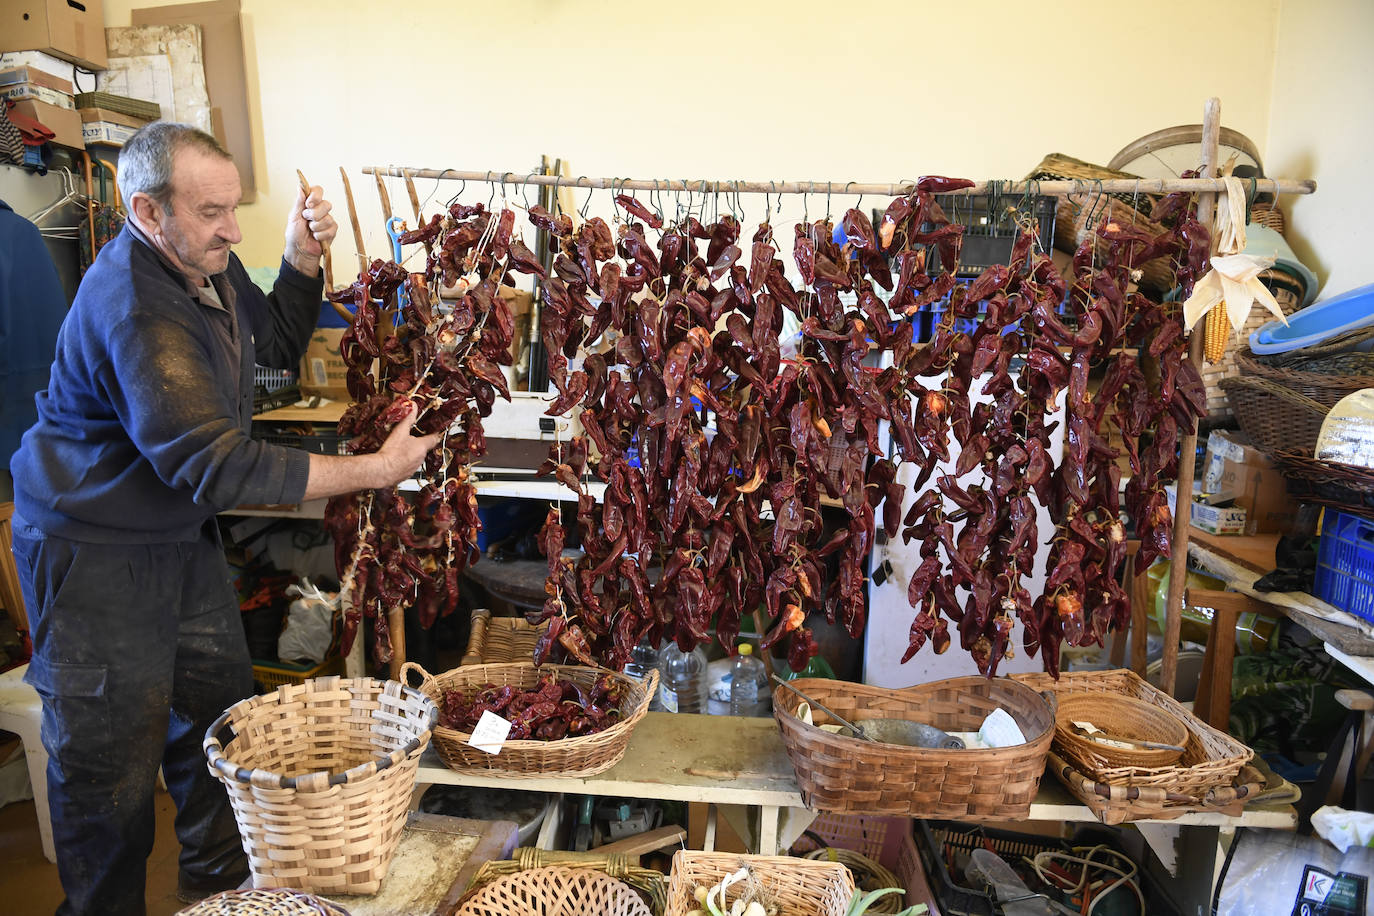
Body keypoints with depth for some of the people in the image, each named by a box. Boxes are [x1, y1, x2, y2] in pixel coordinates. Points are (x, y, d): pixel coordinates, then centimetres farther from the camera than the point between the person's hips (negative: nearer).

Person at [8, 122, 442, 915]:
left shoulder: (205, 263, 0)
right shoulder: (134, 311, -30)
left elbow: (278, 344, 14)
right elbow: (216, 464, -34)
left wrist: (303, 260, -4)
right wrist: (371, 471, -33)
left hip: (182, 533, 9)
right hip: (97, 551, -9)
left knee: (221, 708, 17)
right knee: (112, 755, 3)